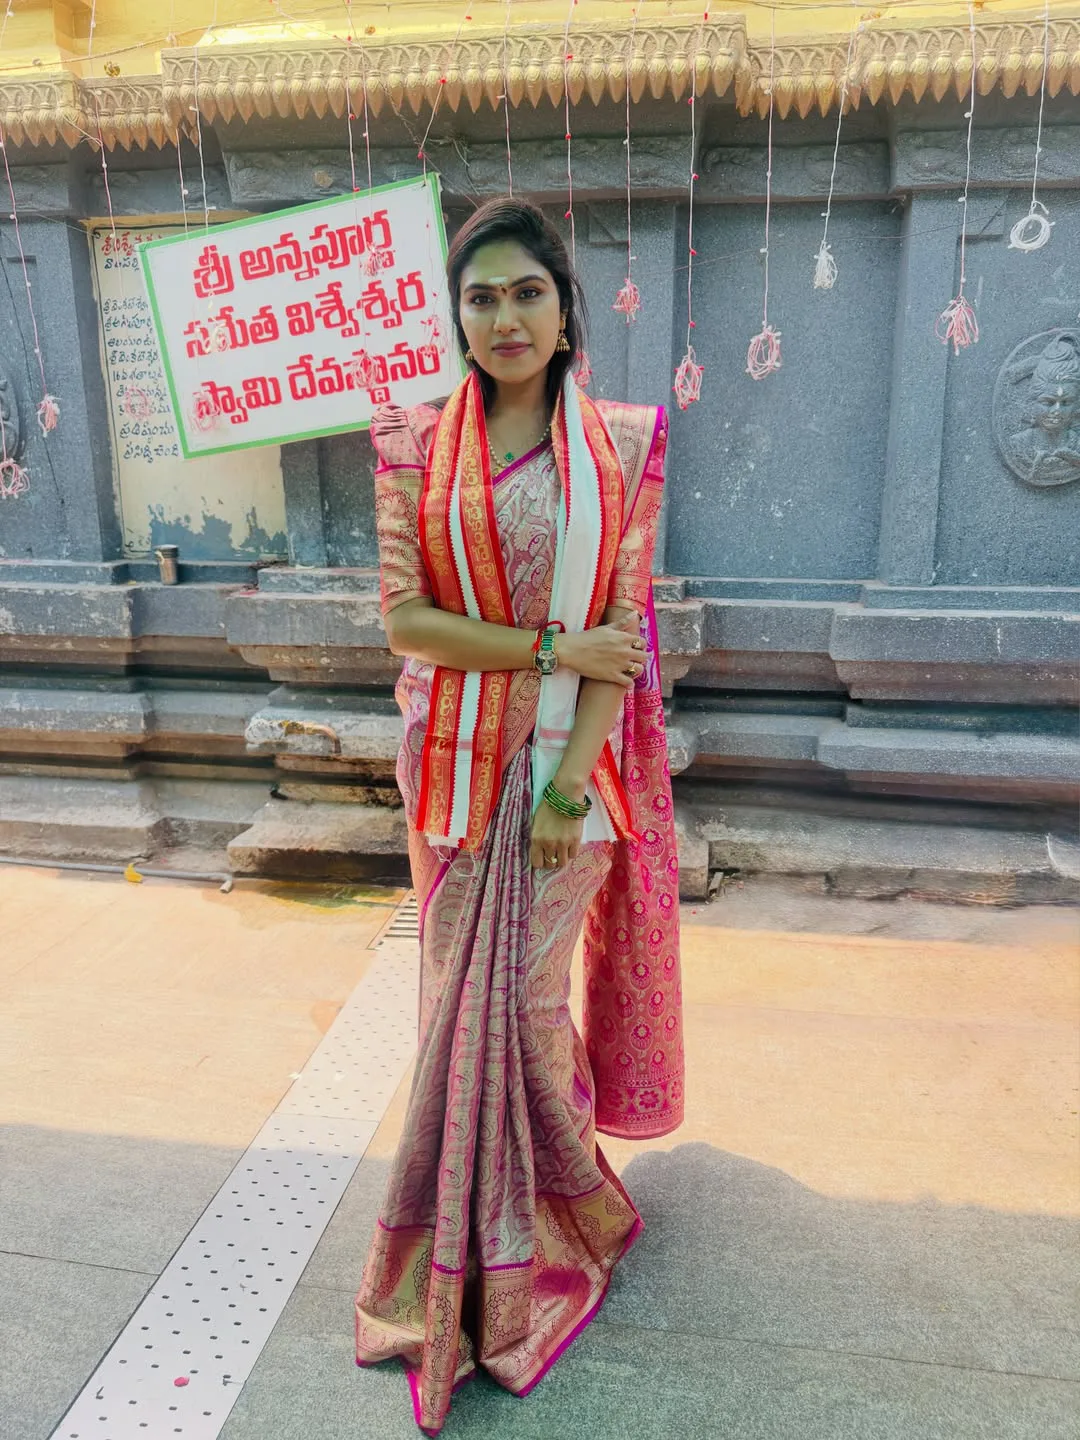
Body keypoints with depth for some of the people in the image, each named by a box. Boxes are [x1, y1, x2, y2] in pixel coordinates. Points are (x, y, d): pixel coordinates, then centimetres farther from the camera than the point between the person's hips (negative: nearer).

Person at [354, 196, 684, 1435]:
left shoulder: (620, 446, 0)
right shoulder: (418, 446, 2)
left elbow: (625, 633, -5)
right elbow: (403, 618, -5)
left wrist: (569, 779, -12)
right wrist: (548, 646, -14)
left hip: (571, 766, -1)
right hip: (460, 763, 2)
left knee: (526, 994, 4)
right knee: (468, 993, 9)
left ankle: (526, 1231, 32)